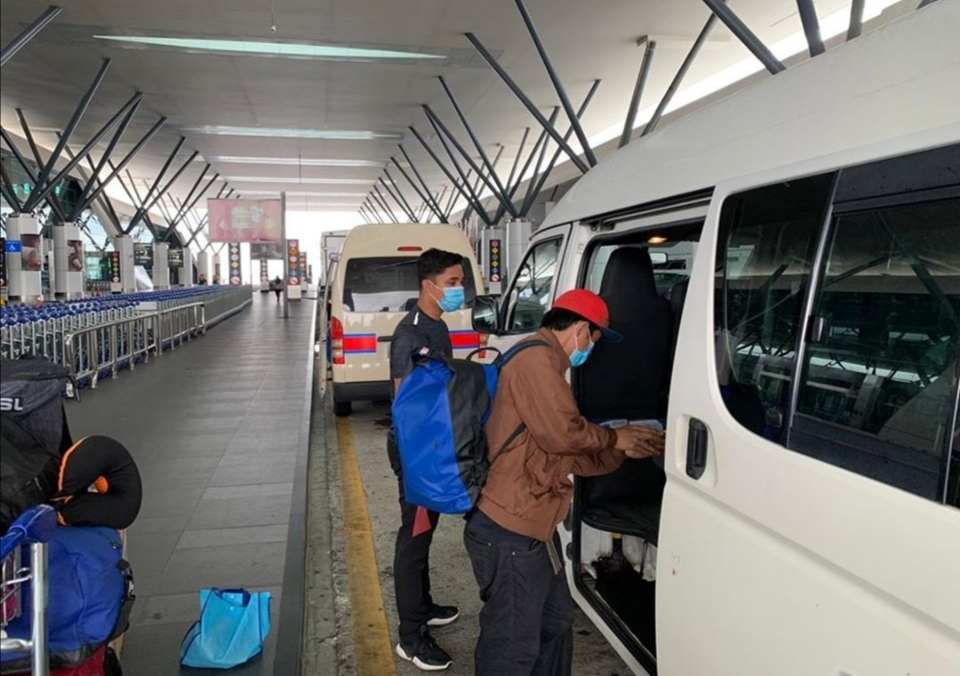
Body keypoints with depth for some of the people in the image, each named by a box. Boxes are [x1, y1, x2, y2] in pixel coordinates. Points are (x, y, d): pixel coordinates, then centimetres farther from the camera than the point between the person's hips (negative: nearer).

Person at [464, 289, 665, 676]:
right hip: (511, 533, -11)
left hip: (530, 527, 11)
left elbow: (565, 458, 18)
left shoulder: (542, 364, 19)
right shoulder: (537, 360, -16)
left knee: (555, 621, 24)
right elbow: (564, 434, -24)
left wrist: (623, 451, 14)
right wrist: (614, 437, -5)